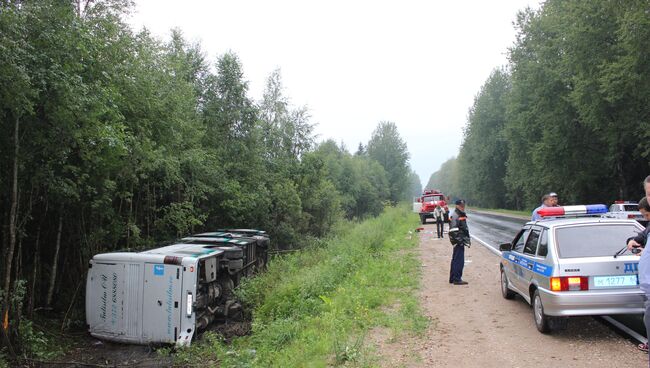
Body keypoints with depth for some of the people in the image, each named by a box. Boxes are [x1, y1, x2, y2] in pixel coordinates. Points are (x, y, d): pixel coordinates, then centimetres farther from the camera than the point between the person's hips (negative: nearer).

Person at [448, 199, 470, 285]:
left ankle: (452, 278, 23)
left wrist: (468, 239, 20)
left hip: (460, 242, 11)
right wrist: (460, 241, -22)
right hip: (458, 242, -11)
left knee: (455, 260, 15)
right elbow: (453, 231, -22)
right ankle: (457, 279, -3)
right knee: (459, 261, -8)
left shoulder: (462, 215, 17)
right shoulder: (455, 216, -15)